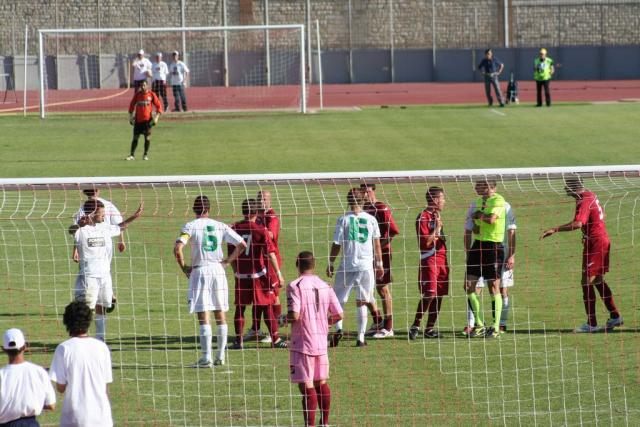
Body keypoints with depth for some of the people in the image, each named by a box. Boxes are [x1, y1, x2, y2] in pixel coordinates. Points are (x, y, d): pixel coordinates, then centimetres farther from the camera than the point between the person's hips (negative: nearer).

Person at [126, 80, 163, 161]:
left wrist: (156, 117, -5)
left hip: (147, 119, -2)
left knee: (147, 137, 0)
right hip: (138, 120, 2)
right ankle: (132, 155, 5)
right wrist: (130, 116, 11)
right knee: (135, 137, 2)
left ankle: (146, 155, 11)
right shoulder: (137, 94, 5)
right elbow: (132, 105, 16)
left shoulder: (152, 95, -1)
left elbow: (158, 106, 2)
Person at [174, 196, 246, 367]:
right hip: (218, 269, 3)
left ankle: (206, 357, -7)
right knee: (220, 314, 12)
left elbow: (178, 248, -18)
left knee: (203, 316, -3)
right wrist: (227, 261, 9)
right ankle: (220, 356, 15)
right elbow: (242, 244, 3)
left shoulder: (190, 226, -5)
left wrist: (183, 267, -5)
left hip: (199, 271, -3)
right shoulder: (220, 226, 6)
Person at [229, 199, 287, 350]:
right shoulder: (260, 230, -9)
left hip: (241, 275, 2)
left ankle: (238, 340, 7)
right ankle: (275, 339, 9)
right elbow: (270, 253, -11)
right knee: (267, 307, 6)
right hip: (258, 274, -2)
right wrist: (278, 273, -7)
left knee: (240, 307, 10)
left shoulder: (234, 229, 0)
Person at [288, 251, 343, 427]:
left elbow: (295, 315, -22)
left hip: (302, 344, -6)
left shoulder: (295, 286, -12)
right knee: (321, 383, 18)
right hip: (321, 342, 6)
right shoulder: (325, 286, 4)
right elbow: (339, 315, 4)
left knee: (307, 386, -7)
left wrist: (285, 318, 0)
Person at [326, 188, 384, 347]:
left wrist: (330, 264, 7)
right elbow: (377, 244, 9)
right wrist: (379, 264, 19)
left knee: (338, 299, 7)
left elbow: (337, 244, -3)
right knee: (361, 302, 8)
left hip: (347, 265, -2)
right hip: (366, 265, 2)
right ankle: (361, 337, 4)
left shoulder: (343, 219, -4)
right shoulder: (371, 219, 3)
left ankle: (338, 328, -15)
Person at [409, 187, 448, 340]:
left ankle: (429, 329, 11)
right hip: (429, 260, -9)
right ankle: (415, 326, -10)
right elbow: (426, 241, -16)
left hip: (441, 260, 9)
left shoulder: (436, 216, 20)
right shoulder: (423, 217, -9)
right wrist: (437, 228, -11)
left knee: (438, 296, 6)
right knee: (429, 295, -16)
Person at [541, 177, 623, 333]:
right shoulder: (592, 197, 11)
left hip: (594, 243, -10)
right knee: (598, 280, 19)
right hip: (603, 240, 10)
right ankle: (615, 317, 25)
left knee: (587, 282, -7)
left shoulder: (584, 202, -19)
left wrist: (555, 230, -36)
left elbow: (578, 223, -34)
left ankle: (592, 324, -8)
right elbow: (602, 215, 25)